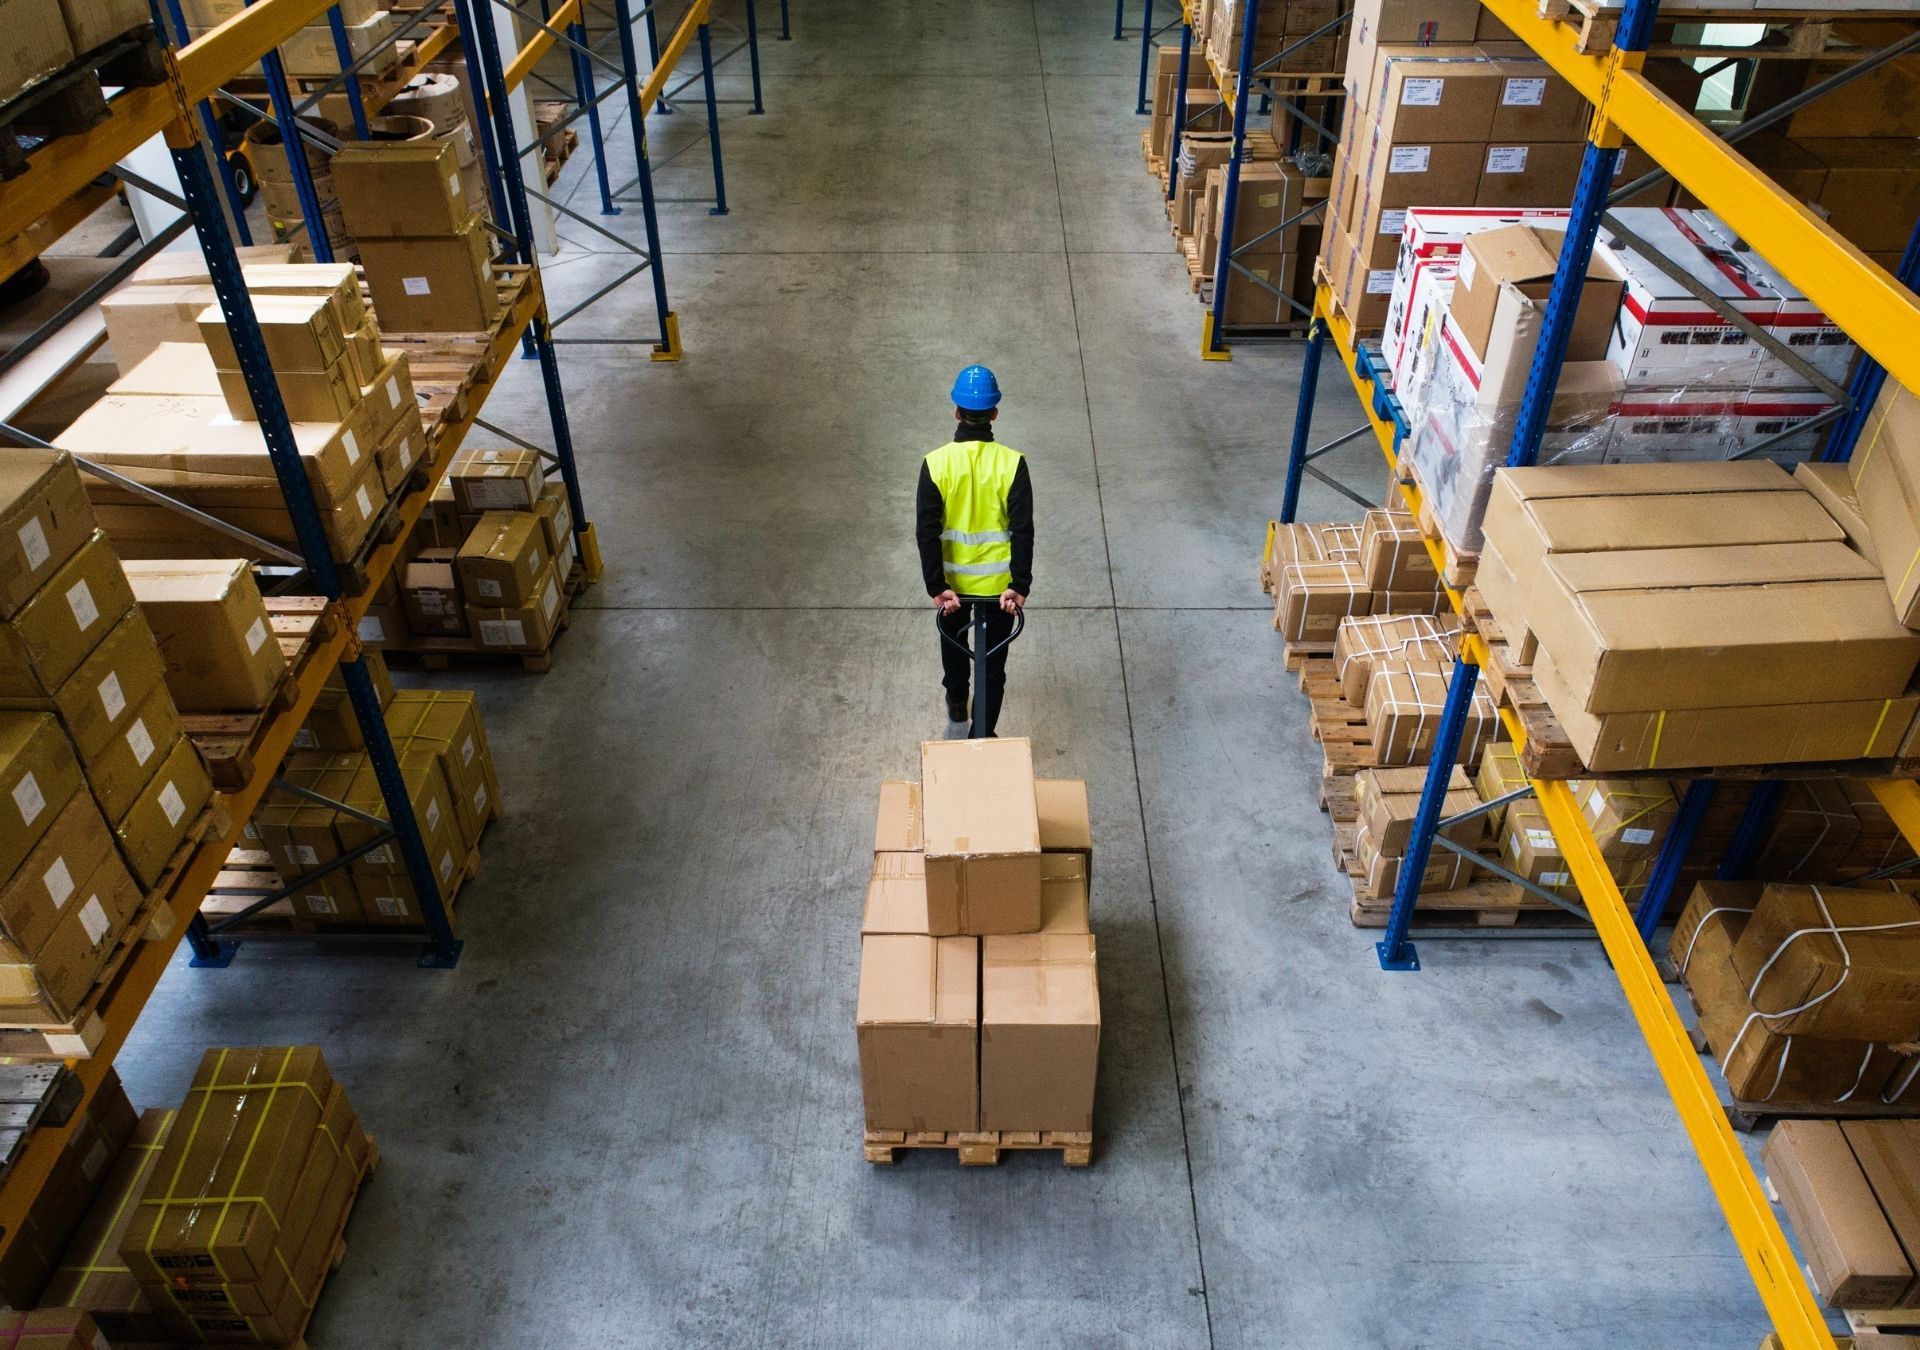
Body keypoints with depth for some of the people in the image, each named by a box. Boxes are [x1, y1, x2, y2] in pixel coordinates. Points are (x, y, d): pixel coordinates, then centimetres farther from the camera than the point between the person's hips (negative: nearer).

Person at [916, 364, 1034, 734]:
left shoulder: (936, 463, -15)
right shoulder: (1012, 463, -15)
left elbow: (927, 531, -16)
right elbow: (1023, 530, -17)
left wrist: (937, 587, -13)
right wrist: (1020, 585, -14)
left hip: (952, 579, 1)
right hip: (999, 582, -1)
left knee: (953, 640, 29)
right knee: (993, 660, 14)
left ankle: (956, 702, 50)